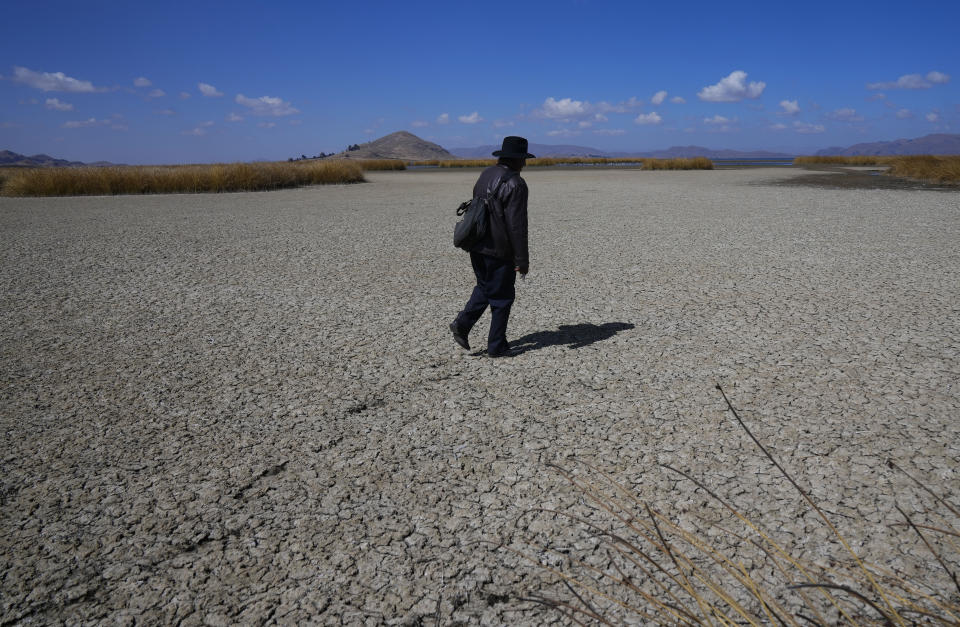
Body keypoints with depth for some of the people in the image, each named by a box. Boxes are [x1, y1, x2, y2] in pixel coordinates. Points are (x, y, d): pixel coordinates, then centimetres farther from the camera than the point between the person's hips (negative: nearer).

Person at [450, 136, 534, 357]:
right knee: (502, 297, 6)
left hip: (477, 246, 8)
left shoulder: (485, 175, 10)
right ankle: (496, 346, 15)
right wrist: (522, 260, -16)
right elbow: (517, 225, -20)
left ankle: (462, 323, 9)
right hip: (499, 250, -8)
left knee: (485, 287, 24)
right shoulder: (514, 184, -16)